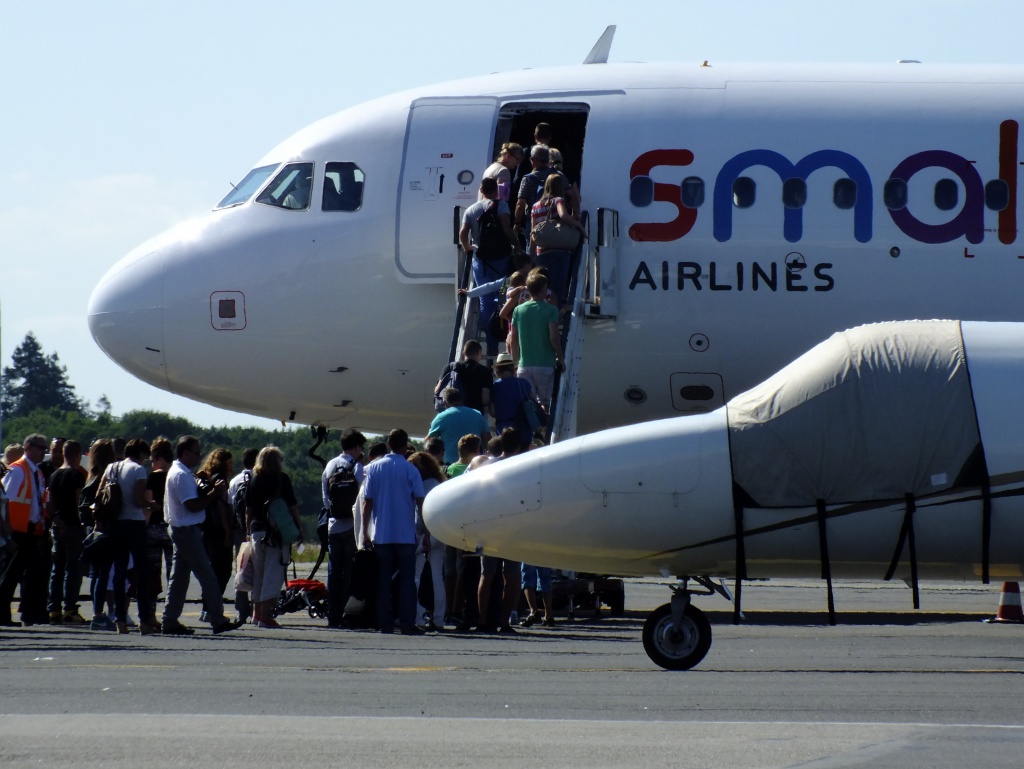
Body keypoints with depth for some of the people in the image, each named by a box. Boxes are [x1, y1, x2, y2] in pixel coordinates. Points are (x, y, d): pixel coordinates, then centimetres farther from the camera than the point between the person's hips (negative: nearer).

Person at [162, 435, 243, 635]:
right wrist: (214, 492, -16)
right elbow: (193, 505, -22)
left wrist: (210, 490, 6)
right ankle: (218, 620, -7)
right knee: (207, 575, -8)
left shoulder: (178, 472, 17)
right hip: (188, 530, -11)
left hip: (182, 530, 11)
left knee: (179, 577, 10)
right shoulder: (181, 475, -16)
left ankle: (170, 621, 10)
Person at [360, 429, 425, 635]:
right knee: (407, 580, 2)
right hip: (406, 535, -2)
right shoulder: (410, 470, -4)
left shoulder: (374, 468, 3)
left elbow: (367, 502, 3)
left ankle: (385, 623, 3)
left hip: (381, 534, 2)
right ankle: (407, 624, -4)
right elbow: (421, 503, -5)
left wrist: (365, 533, 8)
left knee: (383, 580, 7)